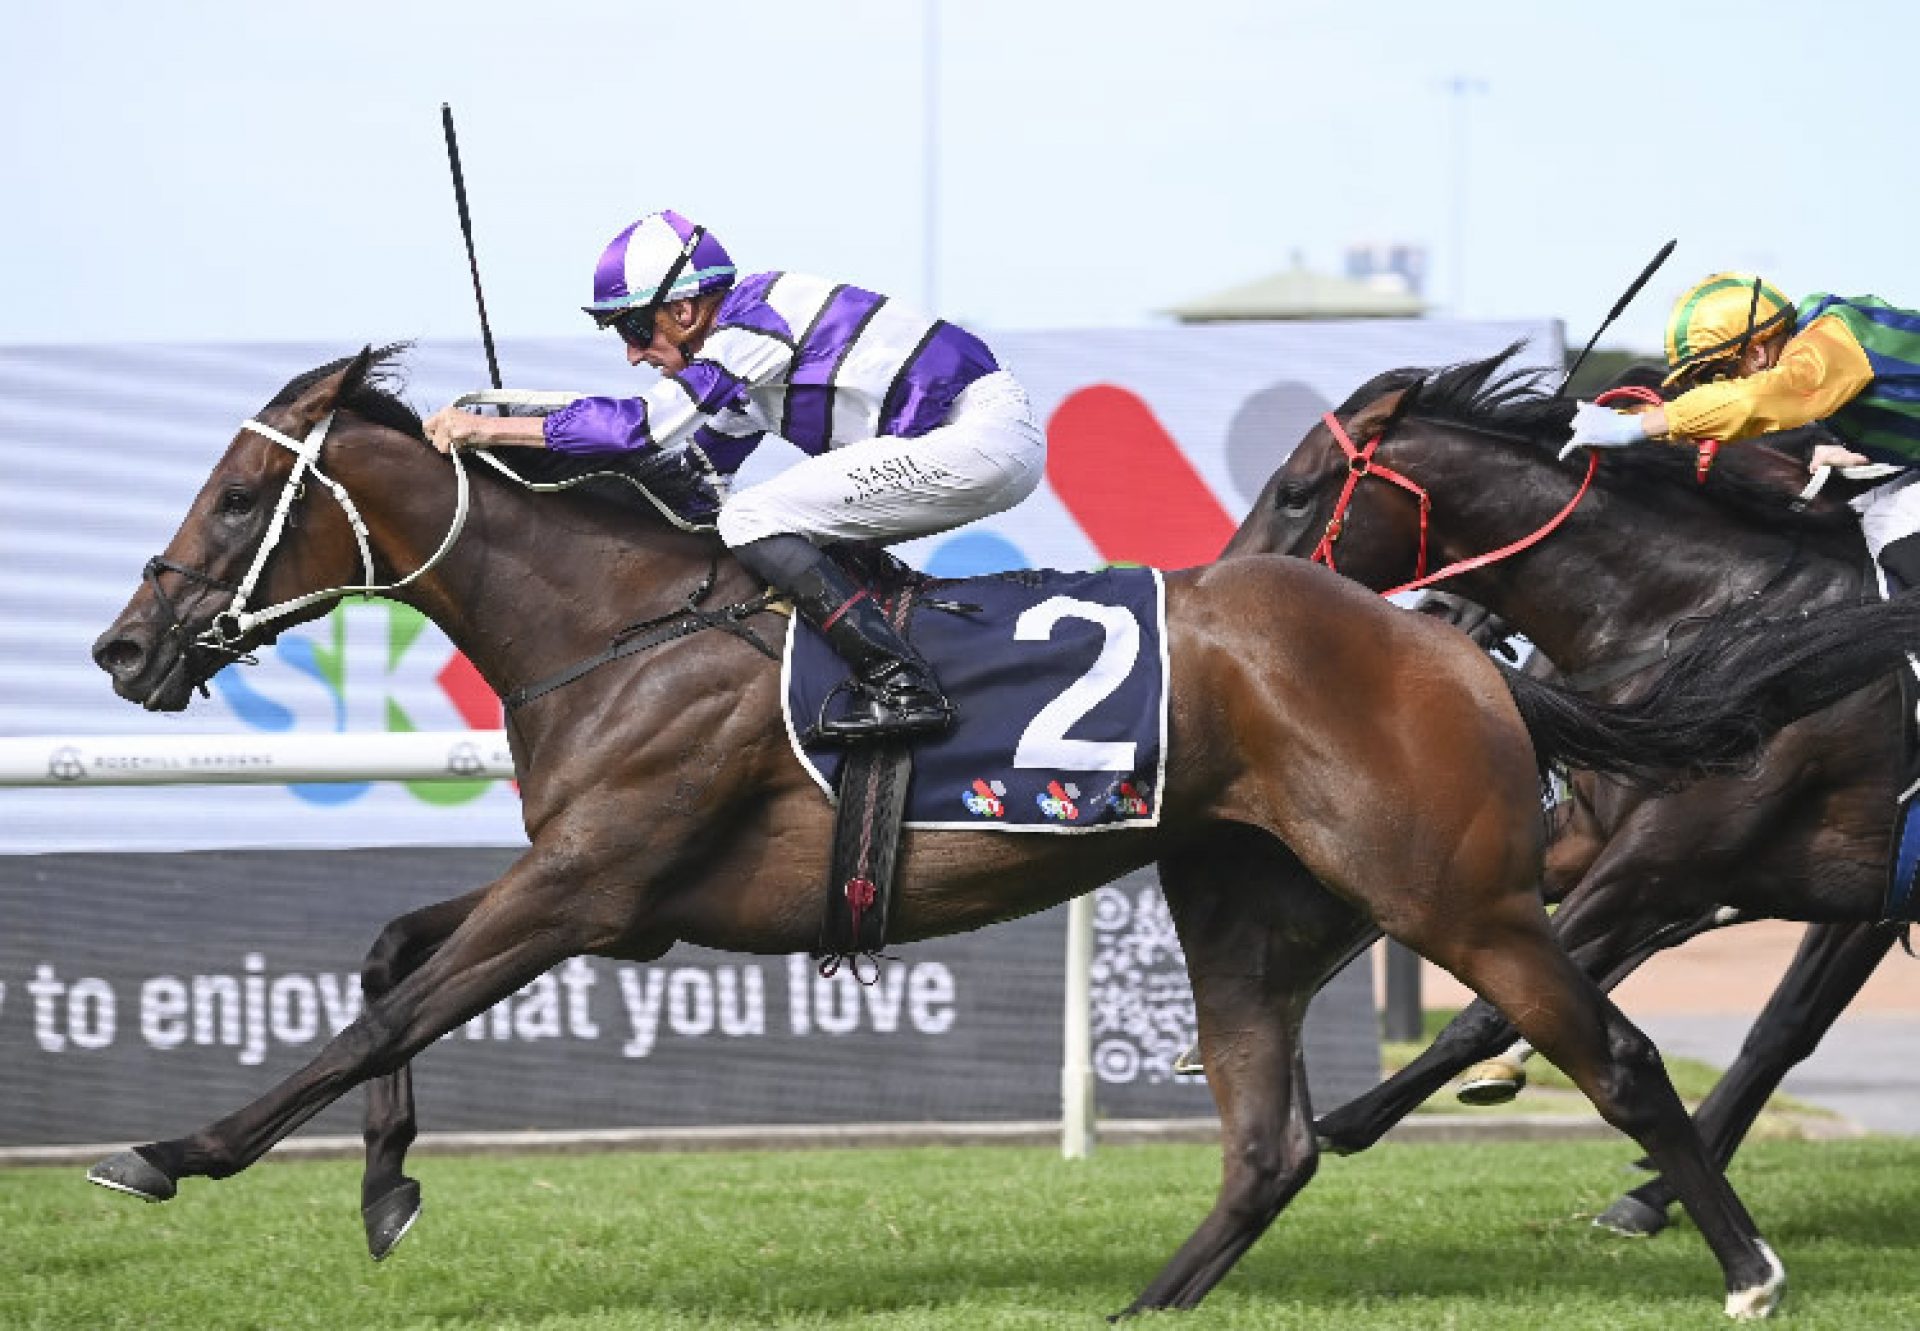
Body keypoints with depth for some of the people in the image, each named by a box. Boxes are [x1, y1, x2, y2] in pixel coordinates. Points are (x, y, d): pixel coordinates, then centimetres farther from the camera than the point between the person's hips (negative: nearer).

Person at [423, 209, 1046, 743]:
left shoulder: (754, 321, -13)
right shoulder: (741, 339, 17)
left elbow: (644, 424, -19)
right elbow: (702, 468, 27)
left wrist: (490, 428, -14)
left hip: (979, 439, -10)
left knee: (753, 520, -12)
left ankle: (901, 685, -21)